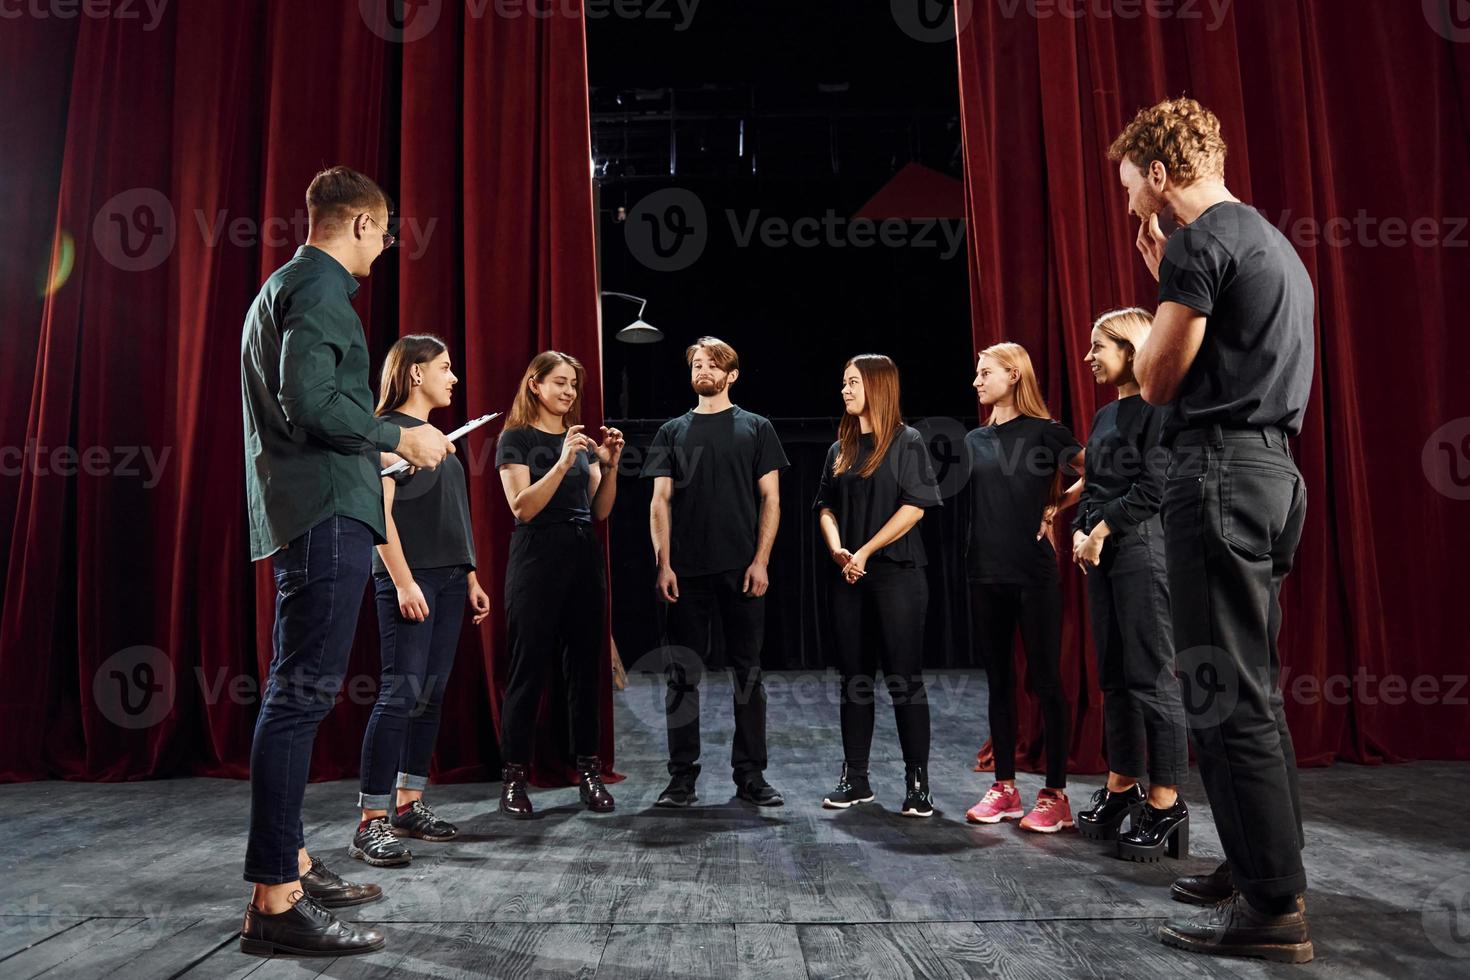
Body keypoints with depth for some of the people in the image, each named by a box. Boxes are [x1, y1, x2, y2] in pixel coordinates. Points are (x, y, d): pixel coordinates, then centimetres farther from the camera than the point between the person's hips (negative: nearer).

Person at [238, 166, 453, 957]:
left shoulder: (282, 286, 24)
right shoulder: (320, 285, -8)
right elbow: (311, 400, -21)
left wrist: (380, 442, 26)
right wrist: (399, 437, -9)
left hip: (303, 510, 11)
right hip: (327, 511, -11)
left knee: (298, 691, 13)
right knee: (303, 692, -11)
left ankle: (291, 865, 23)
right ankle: (273, 902, -7)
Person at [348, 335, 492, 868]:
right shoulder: (388, 430, -4)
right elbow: (379, 510, -13)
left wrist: (470, 578, 17)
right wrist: (403, 582, -18)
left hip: (448, 579, 8)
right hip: (409, 579, -8)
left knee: (432, 695, 8)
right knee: (401, 693, -10)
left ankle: (409, 804, 17)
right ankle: (371, 822, -4)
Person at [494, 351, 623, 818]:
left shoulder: (582, 438, 16)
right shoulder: (517, 438, 0)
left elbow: (601, 510, 11)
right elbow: (523, 507, -12)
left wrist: (611, 464, -4)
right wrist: (563, 461, -21)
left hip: (584, 556, 5)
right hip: (537, 557, -5)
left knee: (585, 665, 5)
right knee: (528, 668, -3)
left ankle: (589, 771, 13)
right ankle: (513, 777, 7)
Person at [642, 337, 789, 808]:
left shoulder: (756, 428, 8)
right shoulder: (673, 431, 11)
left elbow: (770, 499, 4)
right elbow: (660, 501, 7)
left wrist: (760, 561, -6)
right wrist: (663, 564, -3)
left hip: (741, 570, -1)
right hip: (687, 572, 1)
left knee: (747, 671, 4)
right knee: (683, 673, 4)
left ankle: (750, 774, 14)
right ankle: (682, 777, 13)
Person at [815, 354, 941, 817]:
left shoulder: (907, 442, -2)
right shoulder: (841, 449, 14)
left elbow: (913, 507, -9)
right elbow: (826, 507, 13)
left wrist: (865, 552, -11)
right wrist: (837, 549, -7)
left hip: (897, 575, -5)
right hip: (848, 578, 6)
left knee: (904, 678, -3)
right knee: (855, 678, 9)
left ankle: (918, 783, 6)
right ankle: (854, 779, 18)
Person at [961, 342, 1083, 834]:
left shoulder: (1047, 433, -3)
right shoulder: (975, 440, 11)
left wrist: (1054, 508, -6)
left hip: (1034, 573, -5)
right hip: (986, 574, 5)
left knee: (1045, 680, -1)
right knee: (998, 680, 10)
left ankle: (1055, 794, 7)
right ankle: (1004, 788, 19)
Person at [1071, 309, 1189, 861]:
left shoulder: (1158, 406, -6)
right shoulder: (1105, 415, 19)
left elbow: (1155, 485, -15)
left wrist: (1103, 529, -12)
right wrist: (1080, 532, 2)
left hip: (1143, 548, -8)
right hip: (1100, 553, 8)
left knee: (1151, 678, -6)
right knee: (1113, 677, 11)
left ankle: (1165, 805, 1)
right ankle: (1121, 788, 20)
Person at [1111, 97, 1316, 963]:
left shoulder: (1202, 241, -9)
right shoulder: (1269, 241, 22)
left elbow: (1157, 380, -6)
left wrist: (1165, 282, 8)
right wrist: (1168, 272, 22)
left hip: (1221, 472, -10)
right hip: (1272, 470, 10)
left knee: (1225, 691, -6)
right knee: (1252, 686, 15)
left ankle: (1274, 907, 1)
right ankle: (1264, 868, 25)